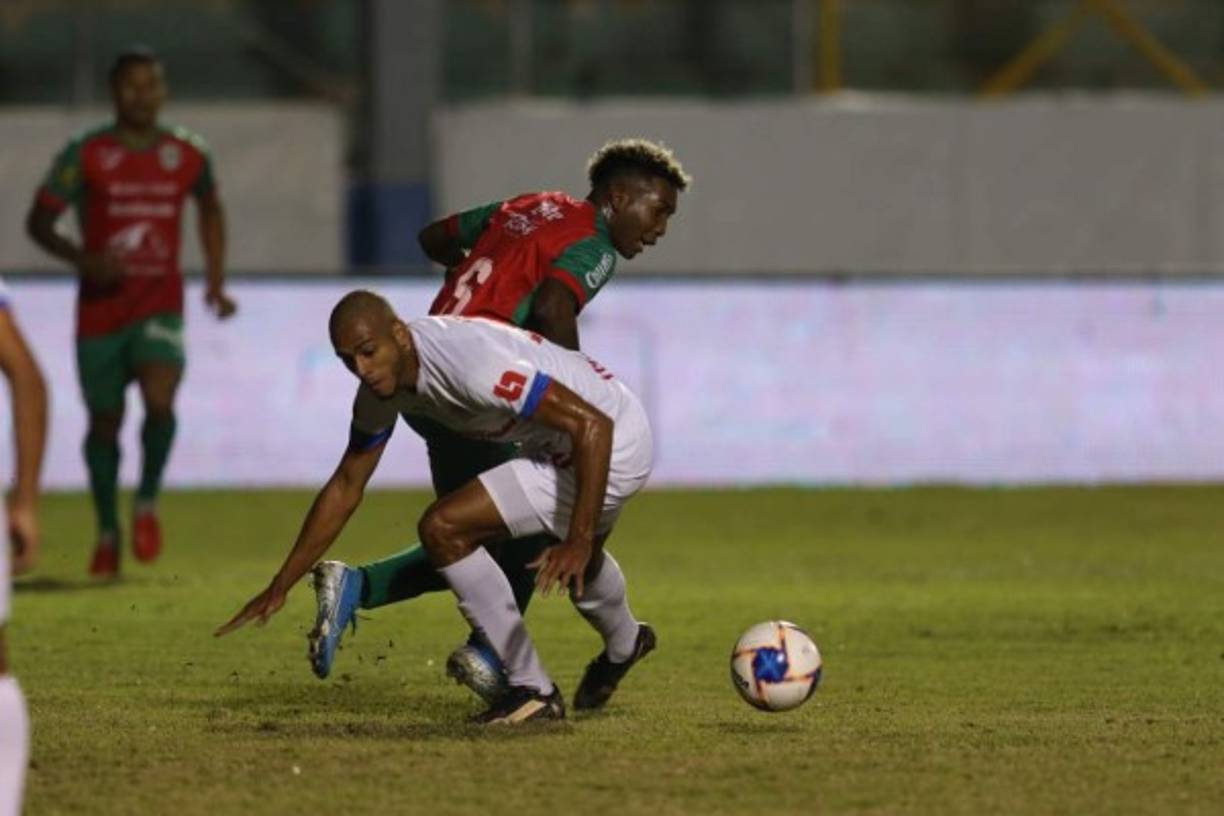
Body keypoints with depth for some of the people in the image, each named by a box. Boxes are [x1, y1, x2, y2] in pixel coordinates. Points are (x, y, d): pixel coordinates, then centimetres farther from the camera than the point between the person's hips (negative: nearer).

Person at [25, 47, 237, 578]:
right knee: (105, 421, 8)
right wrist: (83, 259, -22)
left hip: (160, 306, 0)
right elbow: (38, 222, -4)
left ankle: (147, 502, 1)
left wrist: (216, 283, 14)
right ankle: (107, 530, 28)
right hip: (100, 309, 0)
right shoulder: (85, 155, -6)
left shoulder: (187, 155, 2)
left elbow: (210, 210, 22)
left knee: (159, 401, -23)